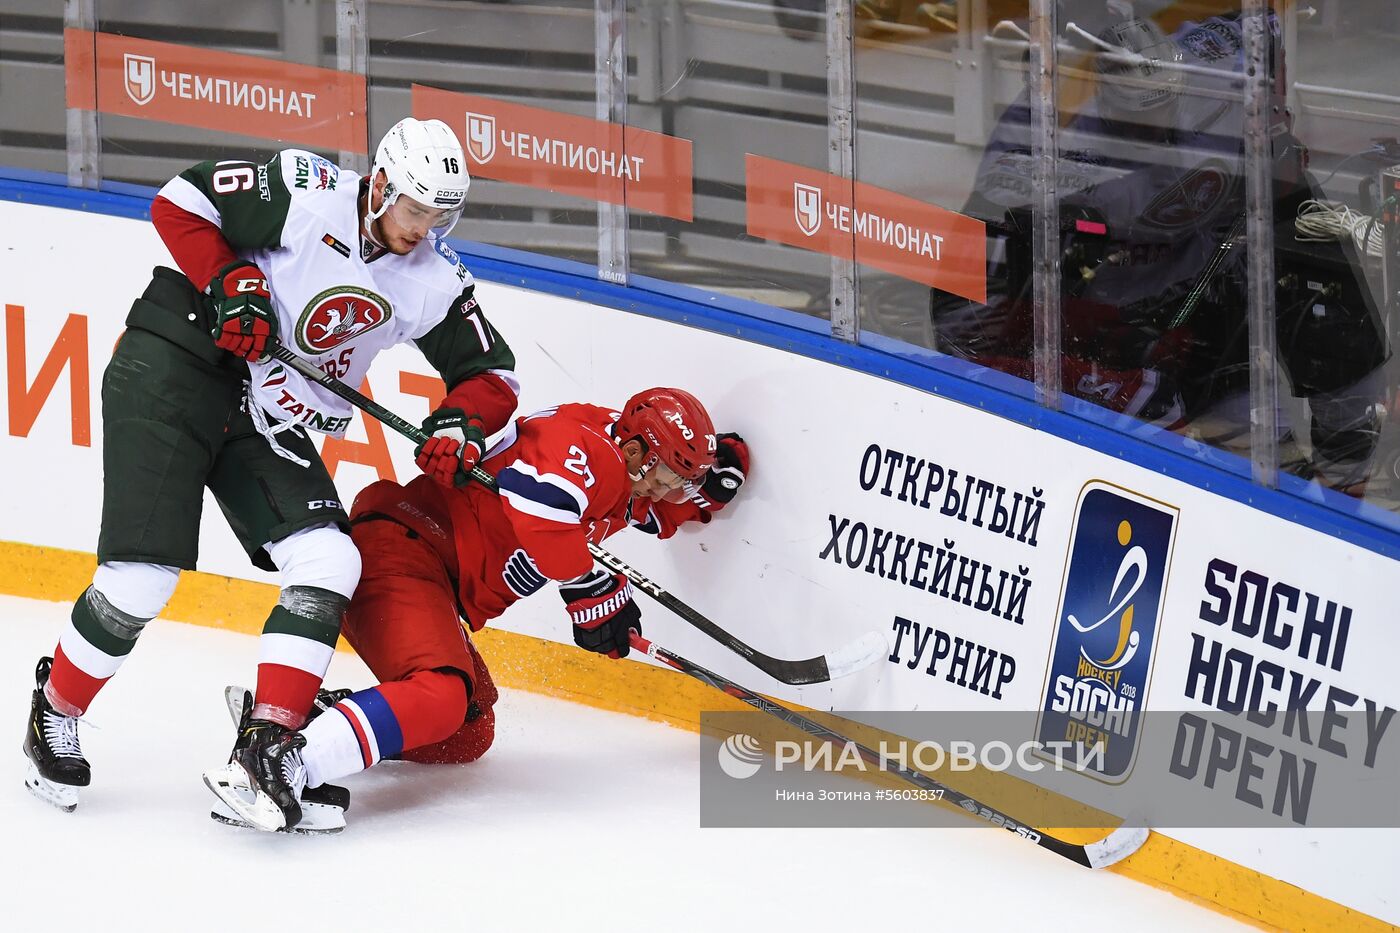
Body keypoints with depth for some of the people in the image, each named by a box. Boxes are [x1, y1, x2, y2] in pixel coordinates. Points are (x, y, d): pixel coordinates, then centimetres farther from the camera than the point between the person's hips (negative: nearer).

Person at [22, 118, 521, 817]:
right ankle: (54, 711, 14)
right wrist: (232, 281, -20)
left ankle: (264, 746, -10)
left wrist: (460, 420, -15)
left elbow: (493, 375, 5)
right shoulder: (306, 193, -15)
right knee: (141, 579, -12)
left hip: (269, 425, 6)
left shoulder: (432, 280, 0)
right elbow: (180, 202, -9)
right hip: (172, 373, -6)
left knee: (330, 565, -13)